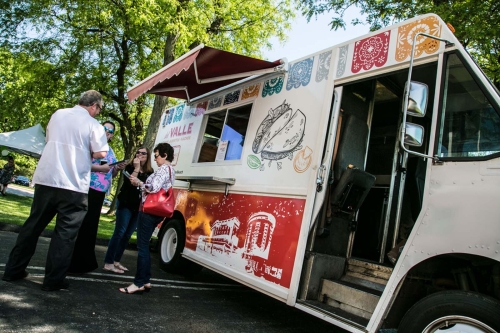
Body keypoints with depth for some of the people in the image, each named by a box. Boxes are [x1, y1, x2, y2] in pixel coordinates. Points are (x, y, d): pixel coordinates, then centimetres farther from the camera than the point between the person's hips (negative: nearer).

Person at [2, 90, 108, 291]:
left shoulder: (58, 114, 12)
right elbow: (100, 153, -11)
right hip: (73, 185, -5)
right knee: (65, 233, 3)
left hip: (46, 179, 6)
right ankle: (53, 280, 7)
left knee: (33, 225, 17)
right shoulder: (93, 124, -5)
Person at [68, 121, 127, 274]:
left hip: (100, 193, 7)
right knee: (80, 225, -5)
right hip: (86, 189, -7)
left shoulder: (111, 152, 18)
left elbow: (111, 175, 22)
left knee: (91, 227, 11)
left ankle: (83, 262, 21)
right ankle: (71, 263, 5)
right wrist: (100, 167, -19)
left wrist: (118, 169, 3)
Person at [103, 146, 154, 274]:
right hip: (125, 204, -4)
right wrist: (136, 168, -18)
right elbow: (129, 183, -17)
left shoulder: (150, 172, 8)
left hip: (139, 207, 4)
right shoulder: (130, 167, -1)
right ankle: (108, 263, -5)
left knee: (127, 235, 8)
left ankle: (116, 261, 17)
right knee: (119, 232, -9)